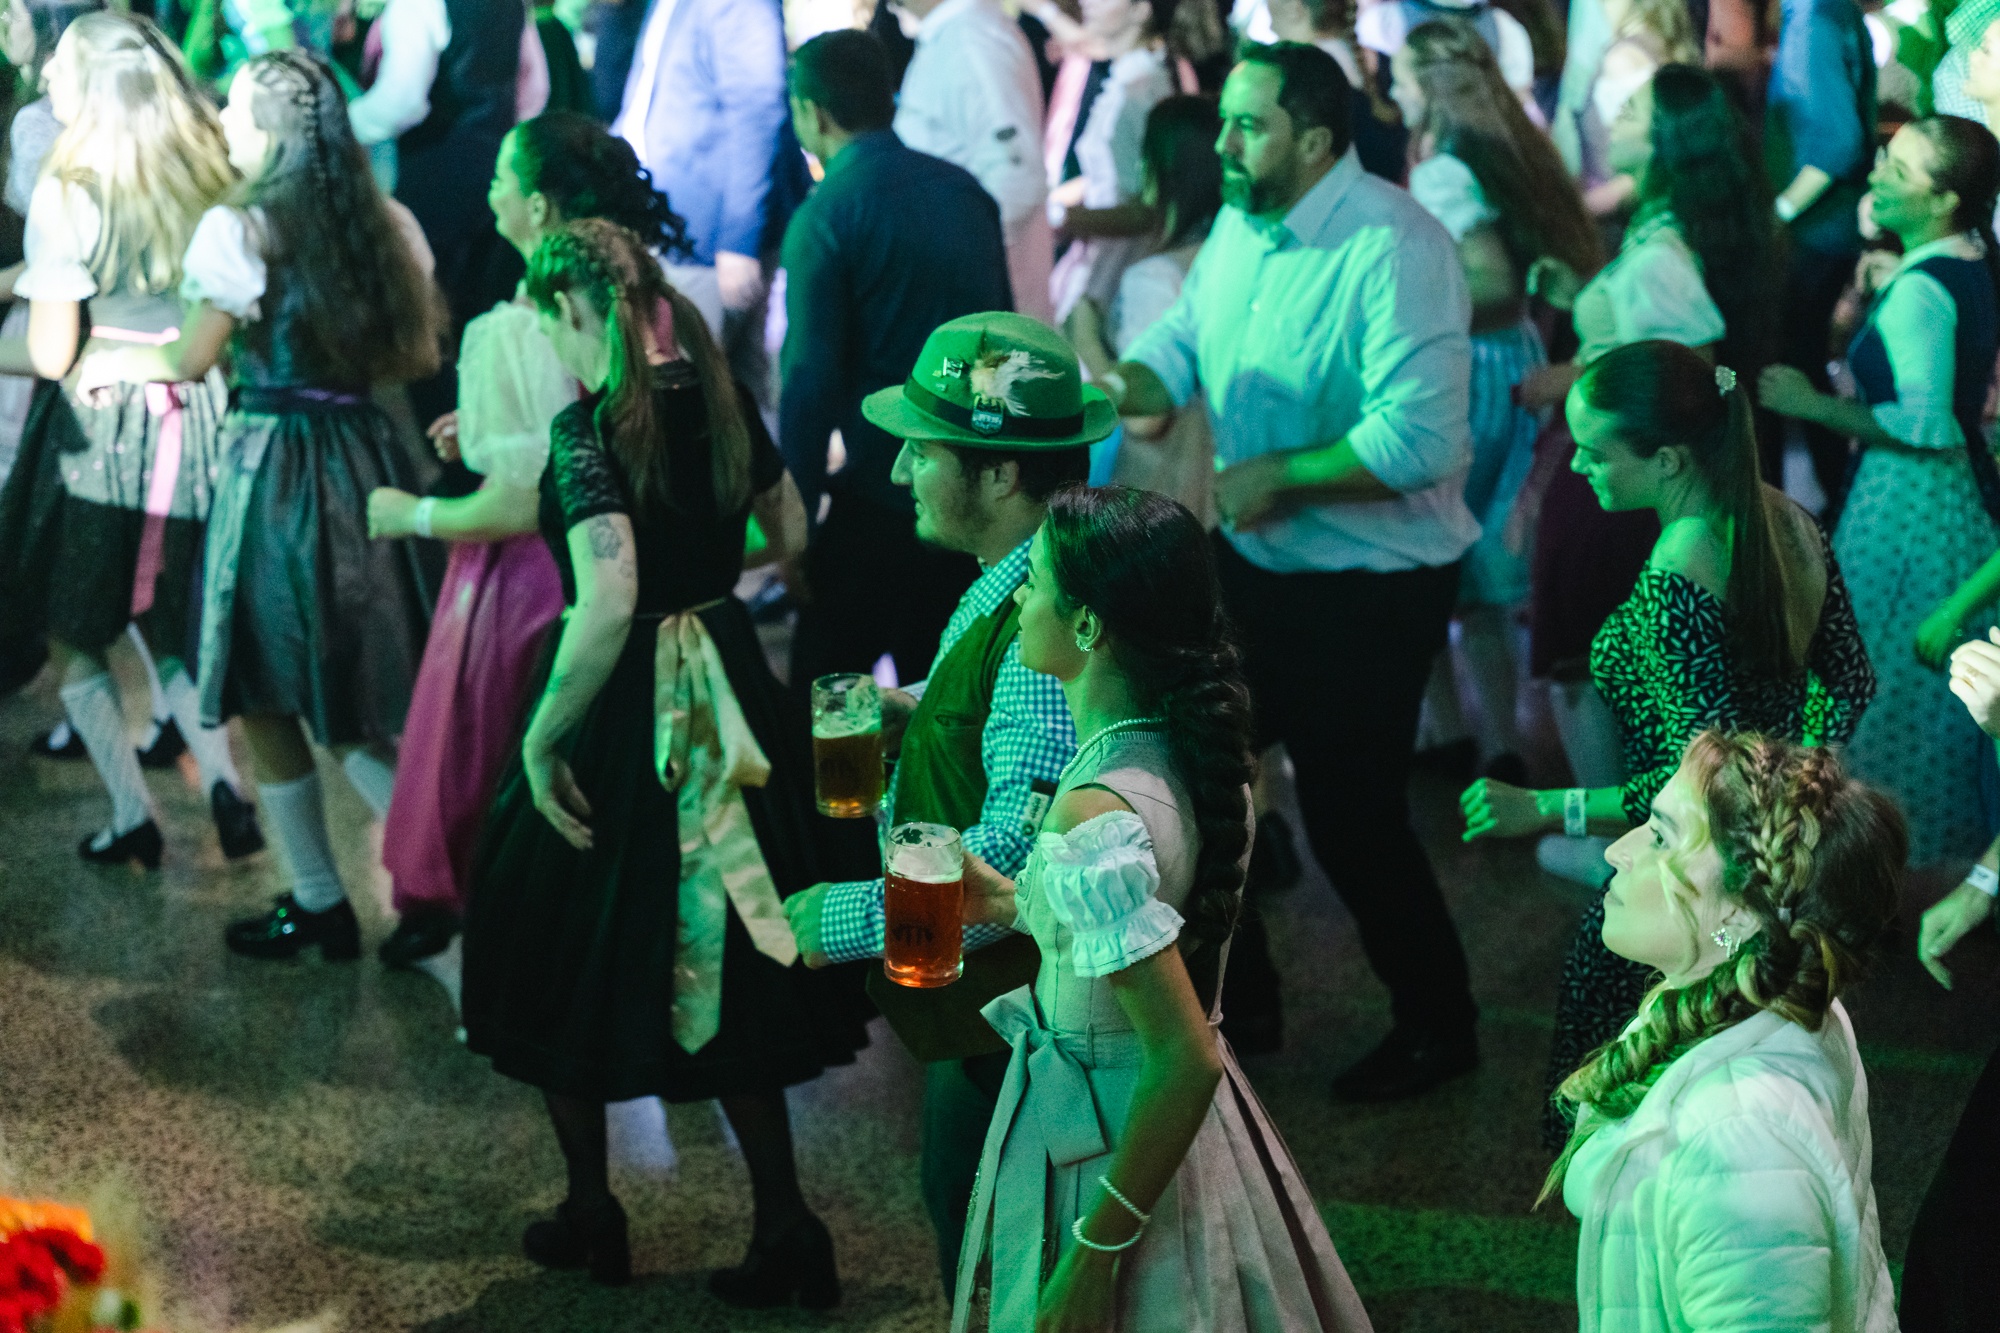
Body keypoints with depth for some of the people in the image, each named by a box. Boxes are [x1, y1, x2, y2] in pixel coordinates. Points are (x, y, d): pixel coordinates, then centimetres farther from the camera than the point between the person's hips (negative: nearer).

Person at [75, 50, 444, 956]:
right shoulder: (386, 224, 4)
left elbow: (192, 359, -3)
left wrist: (115, 363, 15)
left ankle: (318, 906, 17)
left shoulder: (236, 230, -12)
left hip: (272, 467, -6)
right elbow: (416, 355, 10)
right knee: (353, 705, 15)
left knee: (267, 703, 9)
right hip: (365, 460, 6)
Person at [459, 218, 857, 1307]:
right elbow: (791, 533, 16)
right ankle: (785, 1229, 13)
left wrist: (540, 739, -20)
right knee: (719, 960, 15)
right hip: (729, 700, 6)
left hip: (624, 710, -6)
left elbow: (609, 604, -30)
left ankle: (591, 1215, 27)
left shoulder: (589, 425, -19)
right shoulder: (721, 398, 2)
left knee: (568, 958, 15)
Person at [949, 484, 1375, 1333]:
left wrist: (1093, 1259, -23)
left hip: (1106, 1145, -8)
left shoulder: (1096, 815, -29)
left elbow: (1185, 1061, -29)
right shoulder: (1193, 751, -4)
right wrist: (1010, 903, 11)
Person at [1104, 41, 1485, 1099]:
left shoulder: (1395, 248, -26)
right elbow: (1182, 343, 3)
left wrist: (1278, 475, -25)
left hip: (1370, 586, -8)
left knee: (1351, 817, 2)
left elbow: (1420, 440, -31)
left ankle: (1436, 1028, 26)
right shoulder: (1240, 222, 1)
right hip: (1252, 563, 8)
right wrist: (1126, 386, -18)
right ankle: (1237, 992, 39)